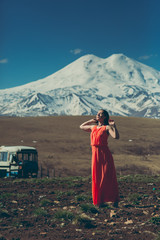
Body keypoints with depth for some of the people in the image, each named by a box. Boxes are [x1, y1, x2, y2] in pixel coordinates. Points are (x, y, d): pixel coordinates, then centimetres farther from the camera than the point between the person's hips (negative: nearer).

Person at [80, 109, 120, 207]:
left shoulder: (107, 127, -3)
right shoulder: (93, 127, 15)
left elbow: (116, 136, -20)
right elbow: (81, 126, 34)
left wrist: (113, 125, -12)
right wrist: (91, 121, 25)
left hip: (105, 155, -5)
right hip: (95, 155, 5)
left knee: (108, 178, -1)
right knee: (97, 179, 7)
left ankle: (115, 201, 8)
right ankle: (100, 201, 15)